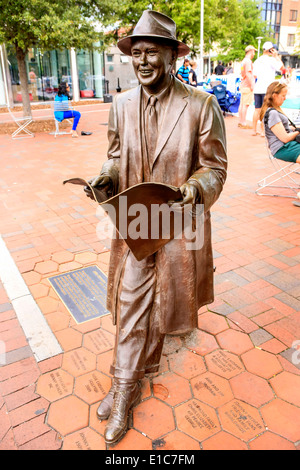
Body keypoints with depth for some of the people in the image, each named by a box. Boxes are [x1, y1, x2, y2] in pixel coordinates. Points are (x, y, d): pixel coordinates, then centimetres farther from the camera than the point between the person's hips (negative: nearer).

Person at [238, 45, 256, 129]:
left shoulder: (243, 61, 18)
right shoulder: (248, 61, -12)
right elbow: (248, 74, -19)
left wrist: (253, 75, 25)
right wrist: (251, 85, -18)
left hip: (243, 85, 10)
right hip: (247, 86, -10)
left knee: (242, 104, 11)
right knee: (246, 105, -9)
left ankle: (240, 122, 16)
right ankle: (243, 123, -9)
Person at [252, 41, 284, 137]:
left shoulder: (257, 61, 12)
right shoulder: (271, 59, -7)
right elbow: (281, 67, 0)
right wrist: (276, 56, 4)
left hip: (257, 88, 6)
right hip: (267, 89, -6)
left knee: (257, 109, 8)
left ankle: (254, 130, 11)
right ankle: (263, 131, -3)